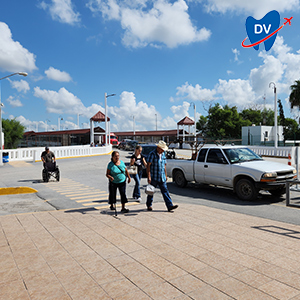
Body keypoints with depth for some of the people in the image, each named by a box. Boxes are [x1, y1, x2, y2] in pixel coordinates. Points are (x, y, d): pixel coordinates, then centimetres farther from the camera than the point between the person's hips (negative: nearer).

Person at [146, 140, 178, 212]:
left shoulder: (163, 154, 12)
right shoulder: (152, 154, -9)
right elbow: (148, 165, -13)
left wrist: (165, 175, 17)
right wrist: (149, 177, -19)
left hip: (162, 178, 5)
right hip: (153, 177, -5)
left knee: (165, 191, 0)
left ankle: (170, 206, -3)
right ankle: (149, 205, 23)